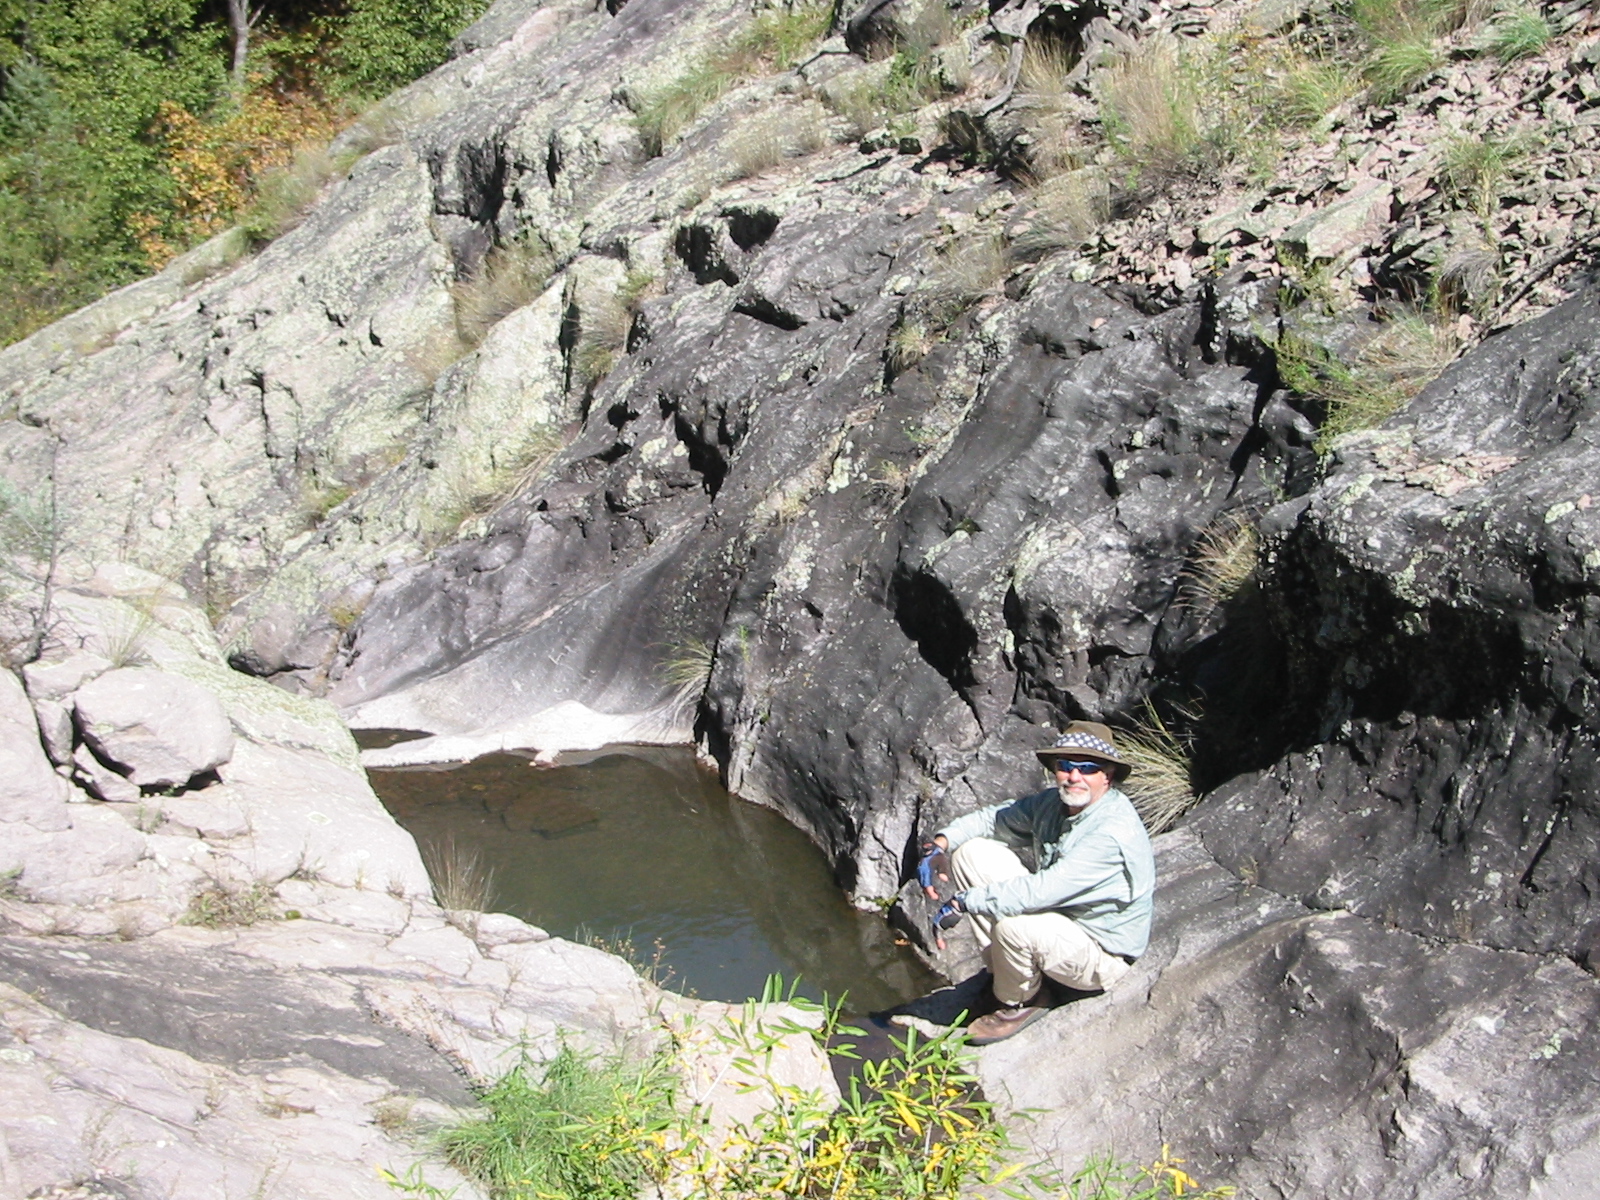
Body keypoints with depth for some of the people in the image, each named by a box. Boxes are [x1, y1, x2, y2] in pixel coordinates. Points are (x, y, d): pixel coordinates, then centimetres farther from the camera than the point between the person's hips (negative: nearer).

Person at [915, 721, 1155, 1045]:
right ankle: (1003, 972, 4)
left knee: (1014, 924, -36)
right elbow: (994, 818, 9)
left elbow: (1041, 891, -35)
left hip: (1101, 956, -8)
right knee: (972, 851, -3)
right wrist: (941, 843, -11)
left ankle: (1019, 1002, -3)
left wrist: (964, 902, -29)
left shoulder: (1114, 833, -29)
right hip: (1057, 918, 8)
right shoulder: (1053, 804, -4)